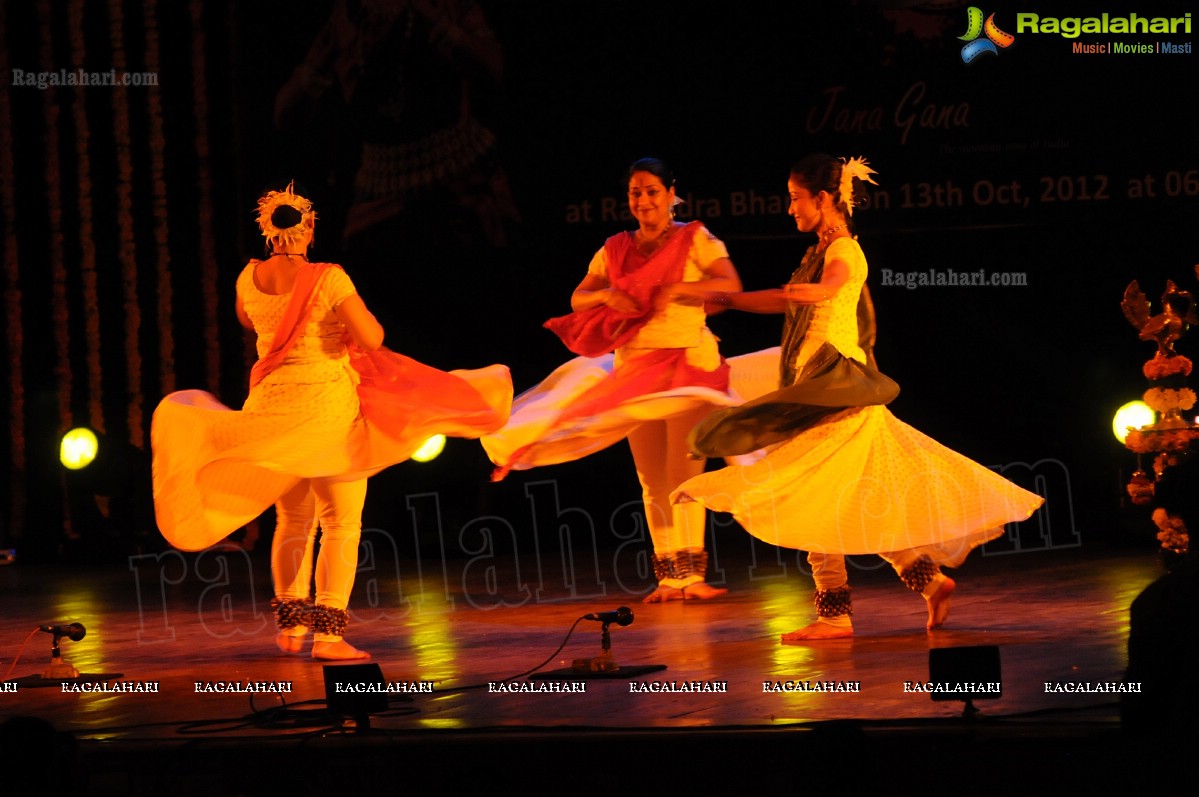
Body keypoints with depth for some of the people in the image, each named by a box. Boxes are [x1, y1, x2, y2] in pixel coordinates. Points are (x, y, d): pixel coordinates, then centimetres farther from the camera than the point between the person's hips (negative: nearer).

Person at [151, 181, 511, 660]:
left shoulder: (250, 279, 2)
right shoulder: (328, 279, -14)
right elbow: (372, 339, -16)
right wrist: (357, 314, 4)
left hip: (271, 402, 5)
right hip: (328, 404, -5)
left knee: (293, 519, 19)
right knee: (341, 523, 0)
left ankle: (290, 625, 22)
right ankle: (328, 634, -8)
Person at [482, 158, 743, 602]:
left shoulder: (695, 240, -1)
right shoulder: (615, 249, 11)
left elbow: (730, 283, -13)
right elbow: (578, 299, 8)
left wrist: (678, 289, -25)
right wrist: (608, 295, -13)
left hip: (688, 362, -4)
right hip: (633, 367, 4)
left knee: (683, 473, -11)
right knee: (652, 480, 4)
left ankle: (691, 573, -12)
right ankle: (668, 578, 7)